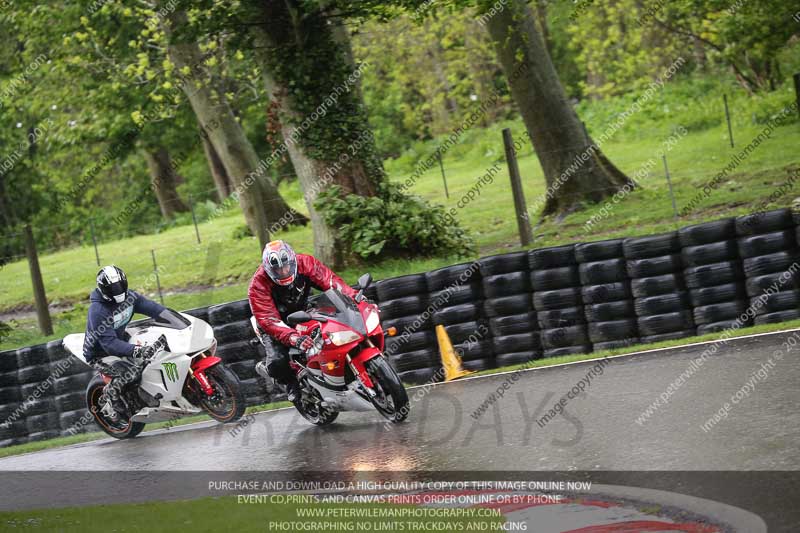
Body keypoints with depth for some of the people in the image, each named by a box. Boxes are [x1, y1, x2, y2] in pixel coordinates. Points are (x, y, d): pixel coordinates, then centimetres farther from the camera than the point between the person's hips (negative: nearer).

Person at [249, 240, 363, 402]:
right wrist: (294, 338, -51)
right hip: (278, 323, -4)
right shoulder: (258, 285, -28)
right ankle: (289, 381, 8)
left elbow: (329, 279, -23)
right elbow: (269, 320, -35)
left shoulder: (304, 263, -19)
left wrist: (352, 295, -42)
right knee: (277, 361, -28)